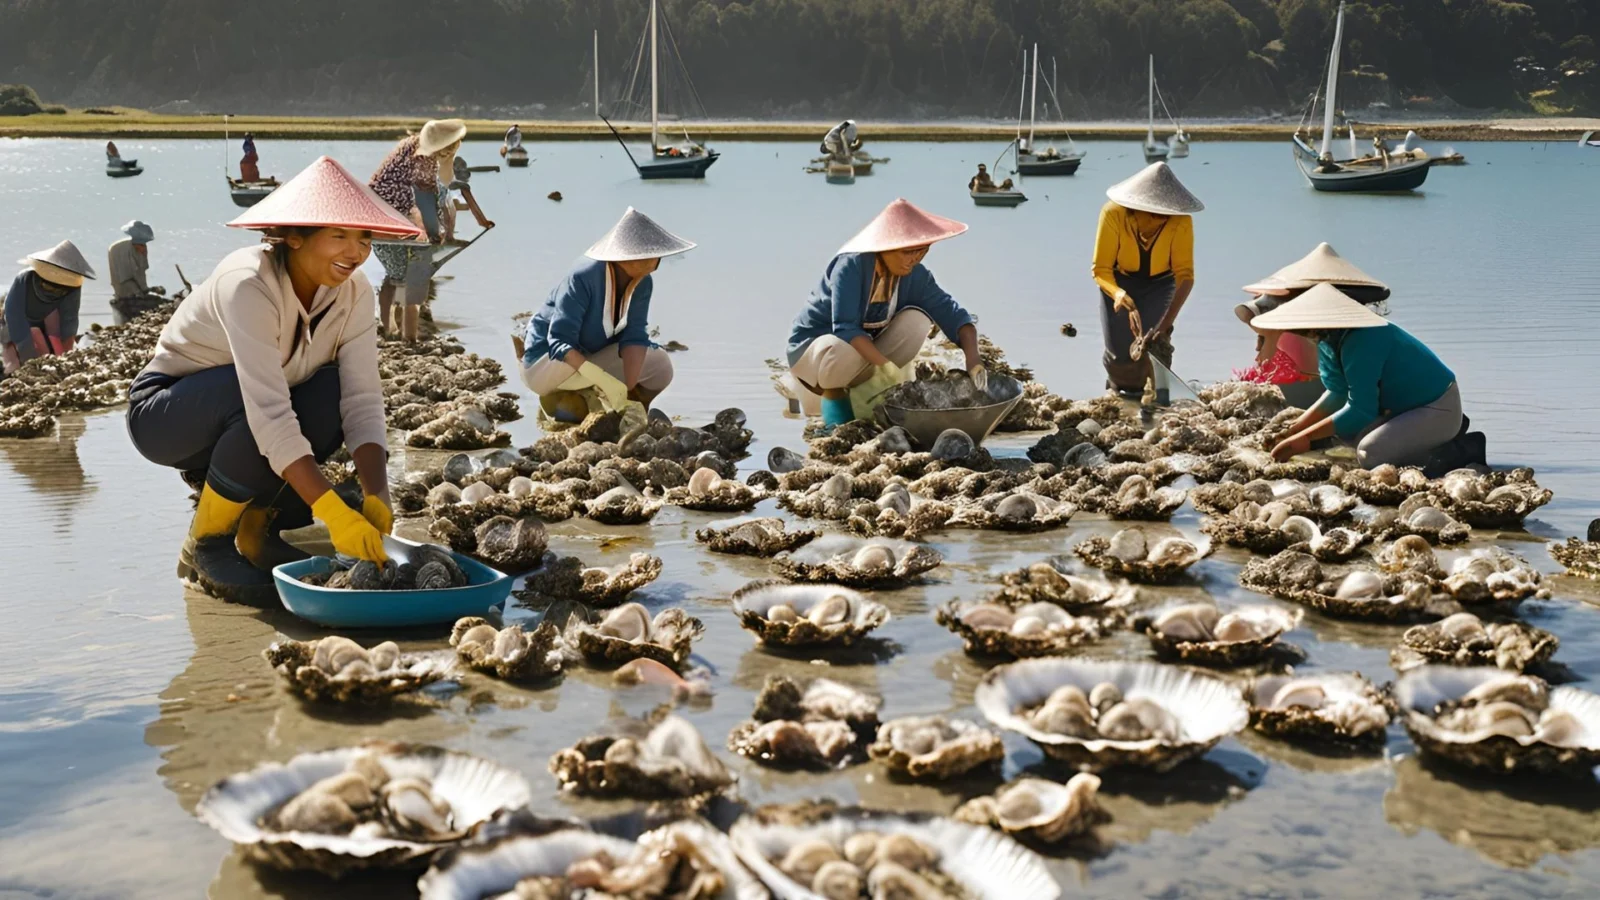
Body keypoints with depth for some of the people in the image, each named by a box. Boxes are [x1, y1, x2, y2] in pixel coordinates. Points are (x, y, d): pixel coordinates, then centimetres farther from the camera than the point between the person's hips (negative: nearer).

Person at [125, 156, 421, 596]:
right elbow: (269, 412, -41)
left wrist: (376, 498, -36)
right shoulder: (249, 284, -32)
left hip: (244, 431, 6)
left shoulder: (353, 292, -13)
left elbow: (363, 400, -20)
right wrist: (335, 513, -48)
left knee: (333, 390, -23)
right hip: (163, 412, -5)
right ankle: (206, 544, -16)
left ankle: (255, 526, -5)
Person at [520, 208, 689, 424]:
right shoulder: (583, 278, -31)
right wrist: (604, 380, -49)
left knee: (660, 365, -9)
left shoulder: (643, 282, -13)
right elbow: (559, 342, -36)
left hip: (595, 356, 7)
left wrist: (627, 390, -32)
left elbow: (634, 336, -17)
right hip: (547, 358, -7)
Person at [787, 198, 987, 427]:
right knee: (846, 348, -41)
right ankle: (832, 394, -8)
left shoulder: (915, 275, -11)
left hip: (867, 349, 6)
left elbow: (952, 314, -12)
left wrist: (972, 358, -30)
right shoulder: (851, 266, -28)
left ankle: (865, 391, -7)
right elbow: (845, 328, -36)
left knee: (917, 319, -18)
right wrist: (885, 365, -47)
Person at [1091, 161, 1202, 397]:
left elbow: (1185, 275, -29)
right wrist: (1118, 294, -48)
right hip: (1119, 282, 0)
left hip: (1159, 283, 1)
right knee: (1119, 352, -9)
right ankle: (1117, 394, 25)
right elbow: (1101, 270, -26)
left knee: (1157, 344, -16)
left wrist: (1166, 324, -42)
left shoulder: (1180, 221, -30)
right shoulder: (1113, 213, -32)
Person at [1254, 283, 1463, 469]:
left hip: (1440, 409, -10)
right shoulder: (1330, 339, -1)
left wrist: (1305, 438, -22)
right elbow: (1338, 393, 10)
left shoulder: (1360, 342, -29)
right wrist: (1294, 429, 0)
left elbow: (1360, 409, -26)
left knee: (1370, 453, -28)